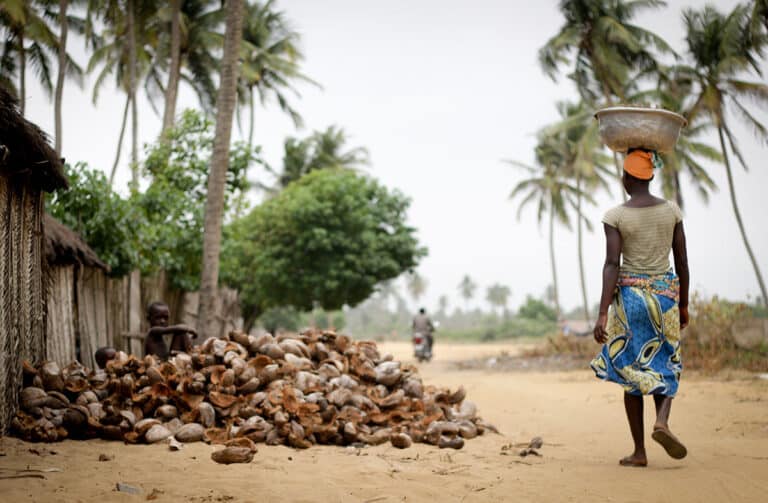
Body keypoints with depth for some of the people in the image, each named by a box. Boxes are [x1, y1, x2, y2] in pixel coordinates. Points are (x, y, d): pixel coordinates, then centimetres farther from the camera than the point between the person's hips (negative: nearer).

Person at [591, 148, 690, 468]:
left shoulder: (615, 216, -8)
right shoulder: (672, 211, 2)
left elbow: (611, 265, -15)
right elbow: (682, 261, 5)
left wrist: (603, 314, -17)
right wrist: (683, 304, 15)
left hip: (630, 295, -2)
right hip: (666, 294, 2)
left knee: (631, 370, 7)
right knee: (664, 365, 16)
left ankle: (639, 452, 8)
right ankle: (662, 420, -13)